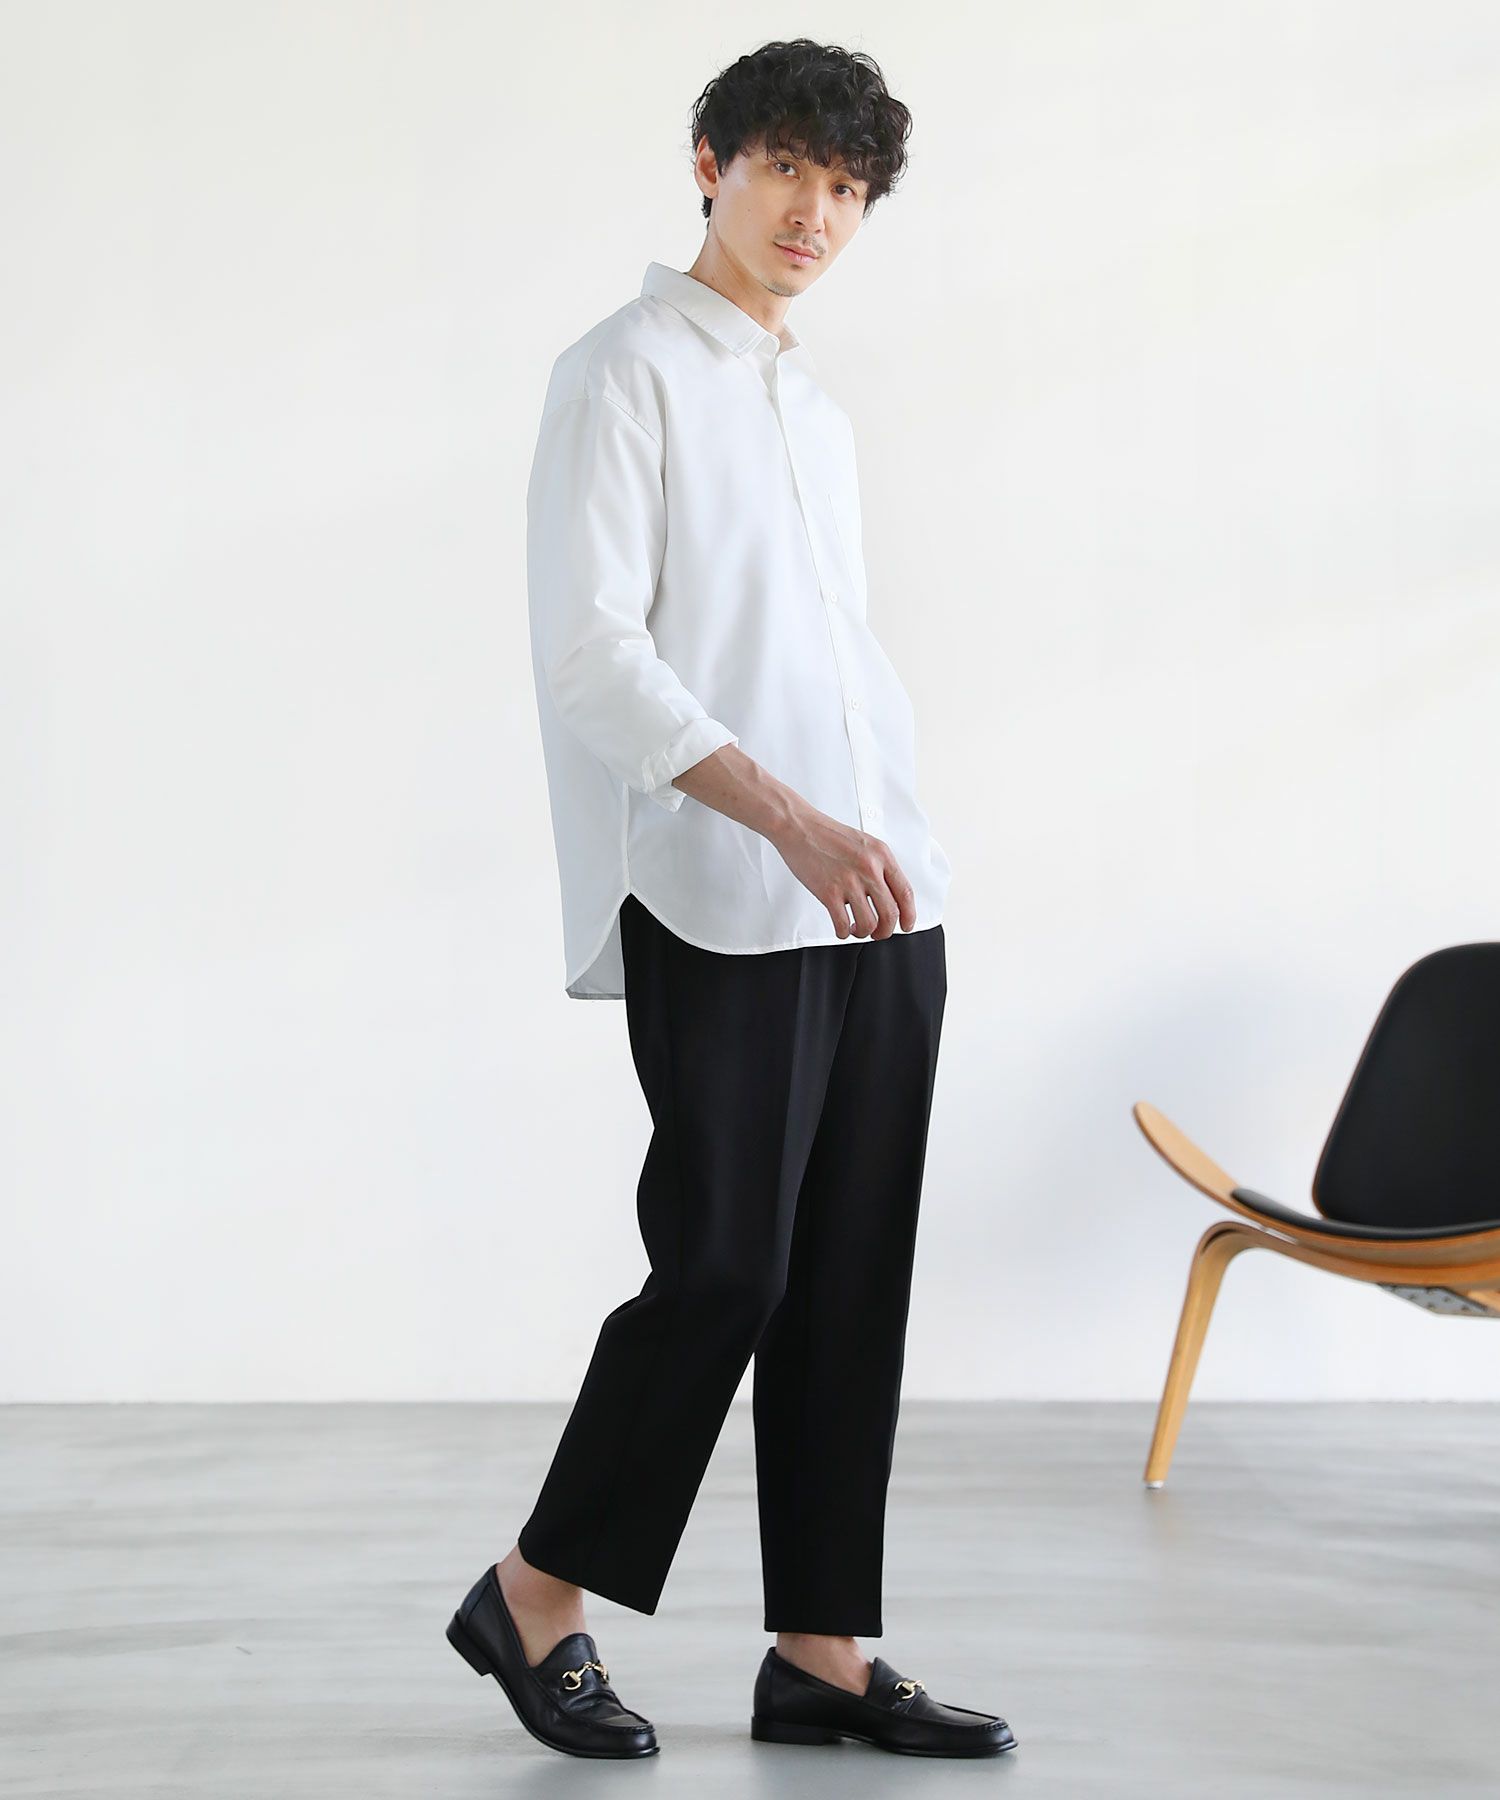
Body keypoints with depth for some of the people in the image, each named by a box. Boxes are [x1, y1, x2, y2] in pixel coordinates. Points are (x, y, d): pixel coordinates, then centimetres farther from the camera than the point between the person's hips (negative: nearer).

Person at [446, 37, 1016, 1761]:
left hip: (881, 905, 7)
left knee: (852, 1283, 5)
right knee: (723, 1270, -7)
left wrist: (891, 845, 13)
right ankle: (534, 1595, 11)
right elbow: (589, 652, -14)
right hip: (722, 911, -7)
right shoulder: (623, 374, -2)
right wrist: (790, 820, -23)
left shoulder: (817, 407, 22)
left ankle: (819, 1654, 12)